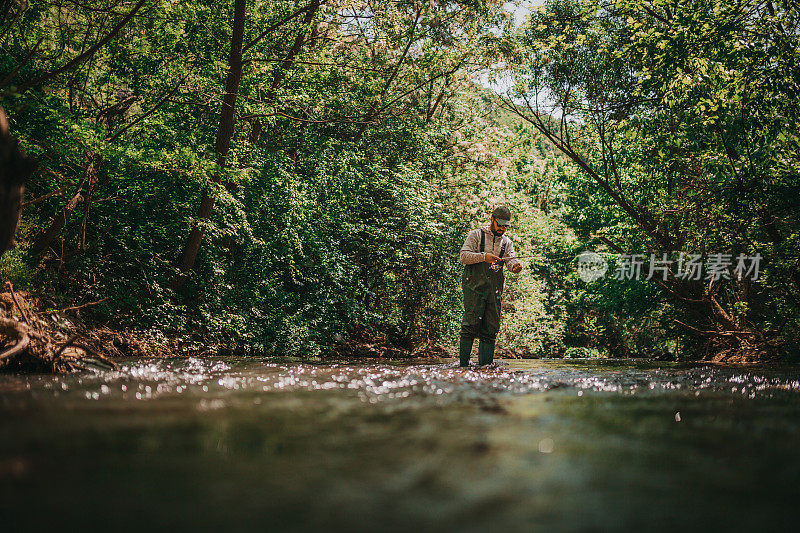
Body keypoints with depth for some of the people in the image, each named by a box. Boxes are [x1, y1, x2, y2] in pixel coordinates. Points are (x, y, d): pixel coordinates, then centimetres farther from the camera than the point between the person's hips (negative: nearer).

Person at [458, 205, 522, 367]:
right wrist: (484, 257, -18)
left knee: (491, 329, 3)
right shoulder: (476, 235, 6)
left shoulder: (507, 242, 19)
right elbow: (463, 256, -5)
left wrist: (515, 266, -21)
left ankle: (485, 365, 9)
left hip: (495, 290, 5)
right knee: (471, 324, -12)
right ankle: (463, 364, -10)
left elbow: (511, 259, 3)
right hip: (474, 287, -5)